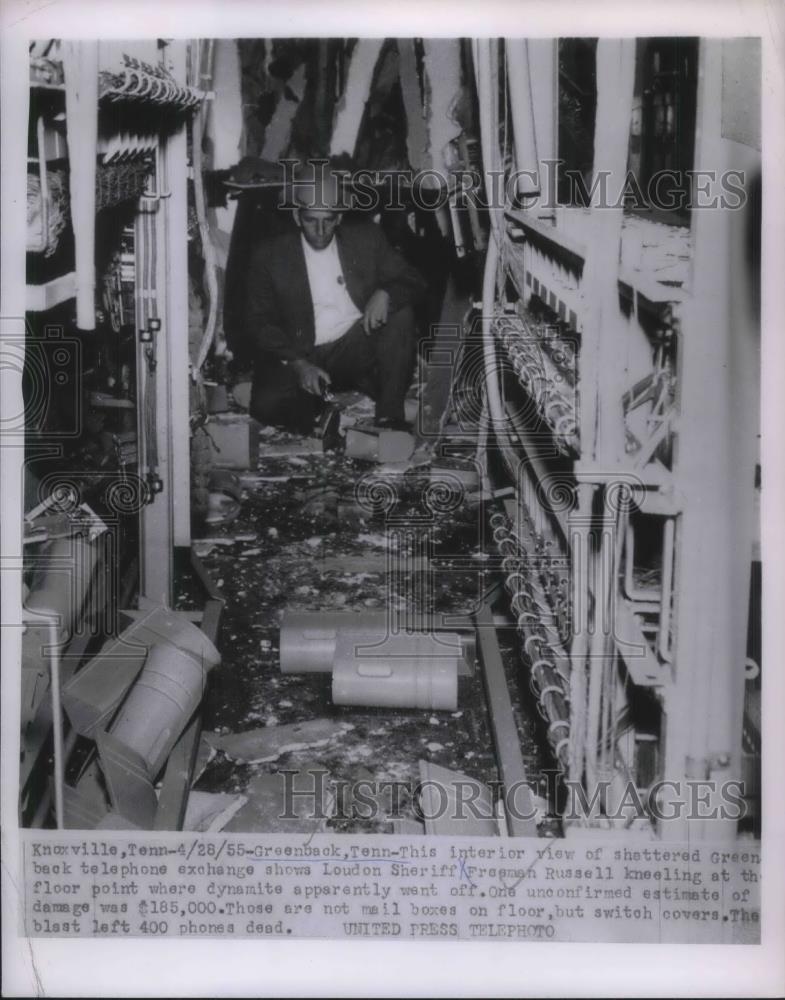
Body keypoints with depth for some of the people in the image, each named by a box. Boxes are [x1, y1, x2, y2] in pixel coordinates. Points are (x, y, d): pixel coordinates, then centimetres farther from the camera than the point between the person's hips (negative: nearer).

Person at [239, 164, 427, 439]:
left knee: (401, 311, -23)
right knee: (266, 404, -32)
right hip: (301, 357, -2)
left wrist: (384, 294, -20)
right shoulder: (269, 255, 0)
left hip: (358, 350, 3)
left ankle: (389, 417, -21)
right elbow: (258, 324, -2)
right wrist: (298, 364, -18)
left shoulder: (366, 237, 5)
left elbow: (414, 283, 6)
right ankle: (319, 411, -1)